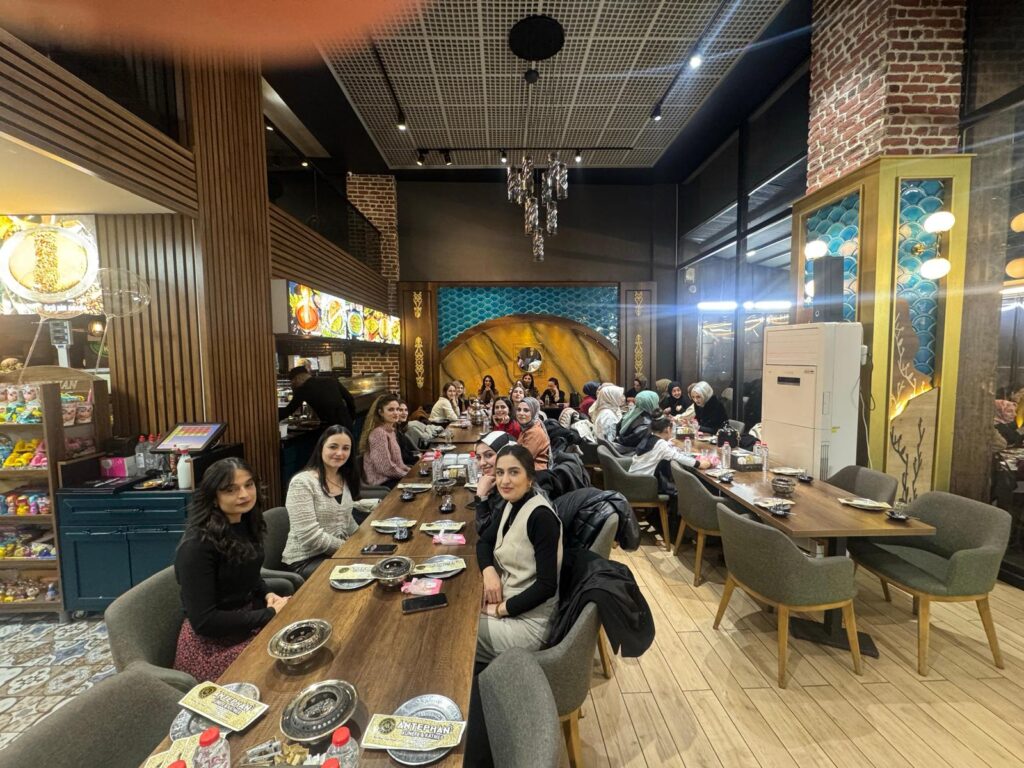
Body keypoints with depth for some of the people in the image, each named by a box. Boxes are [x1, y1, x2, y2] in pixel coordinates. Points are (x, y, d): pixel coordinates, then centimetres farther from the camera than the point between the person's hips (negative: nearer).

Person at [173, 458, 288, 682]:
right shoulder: (198, 545, -24)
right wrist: (270, 613, -20)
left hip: (250, 619, 7)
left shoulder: (245, 524, -1)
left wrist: (267, 595, -4)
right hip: (213, 643, -7)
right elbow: (204, 621, -23)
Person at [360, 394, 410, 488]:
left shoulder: (391, 431, 9)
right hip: (382, 483, -8)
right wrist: (408, 475, -11)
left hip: (391, 477, 8)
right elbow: (386, 468, -22)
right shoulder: (379, 433, -19)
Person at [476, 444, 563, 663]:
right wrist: (489, 571, -9)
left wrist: (500, 610, -17)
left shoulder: (541, 517, -25)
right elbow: (484, 540, 10)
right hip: (505, 600, 7)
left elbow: (547, 586, -25)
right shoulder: (512, 504, 0)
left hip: (527, 620, -7)